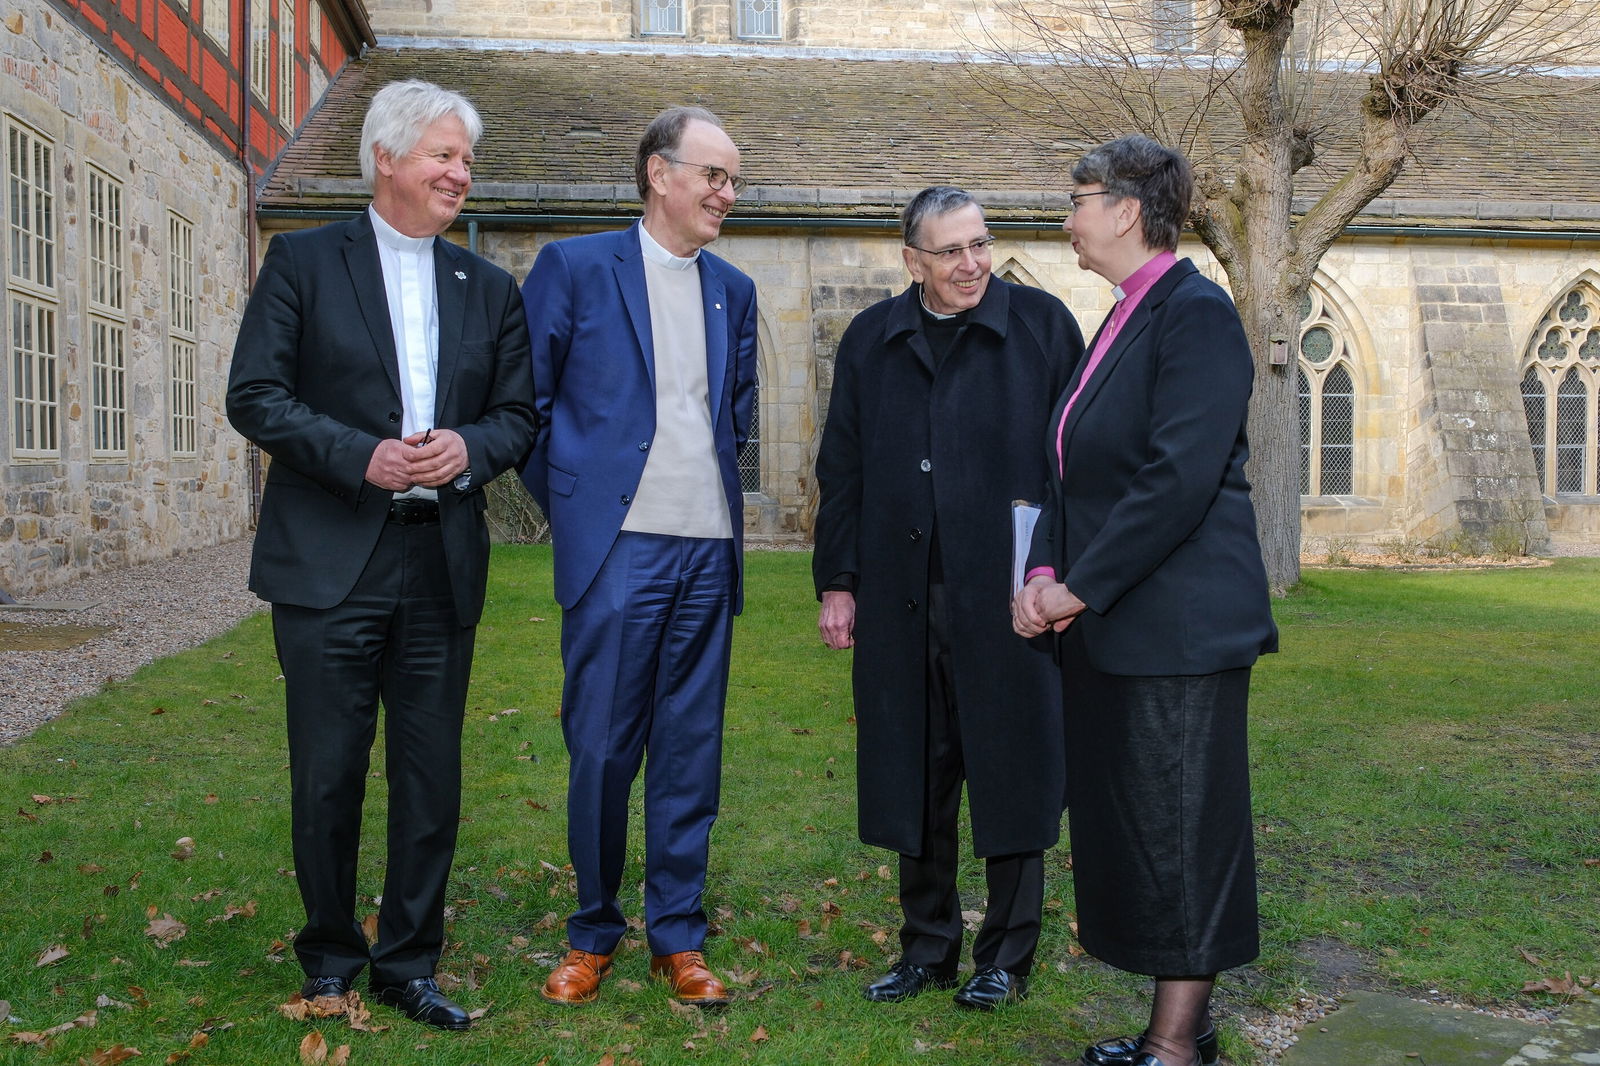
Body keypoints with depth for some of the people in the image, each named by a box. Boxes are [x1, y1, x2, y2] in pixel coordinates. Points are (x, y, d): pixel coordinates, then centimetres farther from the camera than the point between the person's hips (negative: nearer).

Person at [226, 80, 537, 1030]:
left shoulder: (489, 289, 12)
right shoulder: (303, 261, 2)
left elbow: (519, 416, 11)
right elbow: (255, 396, -4)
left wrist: (468, 448, -11)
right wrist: (362, 455, -16)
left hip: (443, 568, 3)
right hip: (330, 566, -3)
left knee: (433, 779, 8)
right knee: (329, 775, 6)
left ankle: (410, 964, 23)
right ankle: (331, 955, 27)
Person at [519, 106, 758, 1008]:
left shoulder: (734, 291, 14)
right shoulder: (575, 267, 0)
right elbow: (524, 398, 3)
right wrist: (566, 499, 3)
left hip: (709, 552, 4)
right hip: (618, 550, -4)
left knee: (691, 753, 8)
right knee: (601, 751, 1)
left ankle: (678, 936, 20)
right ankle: (593, 934, 19)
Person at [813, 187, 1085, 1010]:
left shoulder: (1041, 324, 1)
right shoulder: (871, 340, 10)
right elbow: (841, 469, 10)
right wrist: (837, 583, 6)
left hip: (1007, 593, -3)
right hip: (901, 596, 3)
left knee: (1009, 770, 5)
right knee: (915, 777, 11)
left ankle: (1007, 957, 21)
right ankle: (928, 949, 26)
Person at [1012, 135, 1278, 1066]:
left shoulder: (1196, 312, -12)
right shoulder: (1122, 321, 15)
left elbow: (1178, 477, -21)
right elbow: (1080, 471, 15)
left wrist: (1081, 587, -17)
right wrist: (1047, 573, 1)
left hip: (1179, 628, -9)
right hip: (1113, 627, 9)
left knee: (1179, 825, 1)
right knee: (1125, 820, 14)